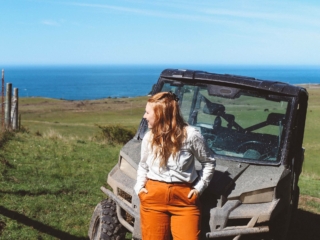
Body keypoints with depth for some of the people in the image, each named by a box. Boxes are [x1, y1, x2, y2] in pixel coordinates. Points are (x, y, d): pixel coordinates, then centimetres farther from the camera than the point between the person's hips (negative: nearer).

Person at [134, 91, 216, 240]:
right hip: (153, 198, 3)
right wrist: (139, 186, 8)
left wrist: (199, 187, -2)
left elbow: (209, 162, 5)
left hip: (185, 198, -3)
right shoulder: (149, 137, 7)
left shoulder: (191, 135, -6)